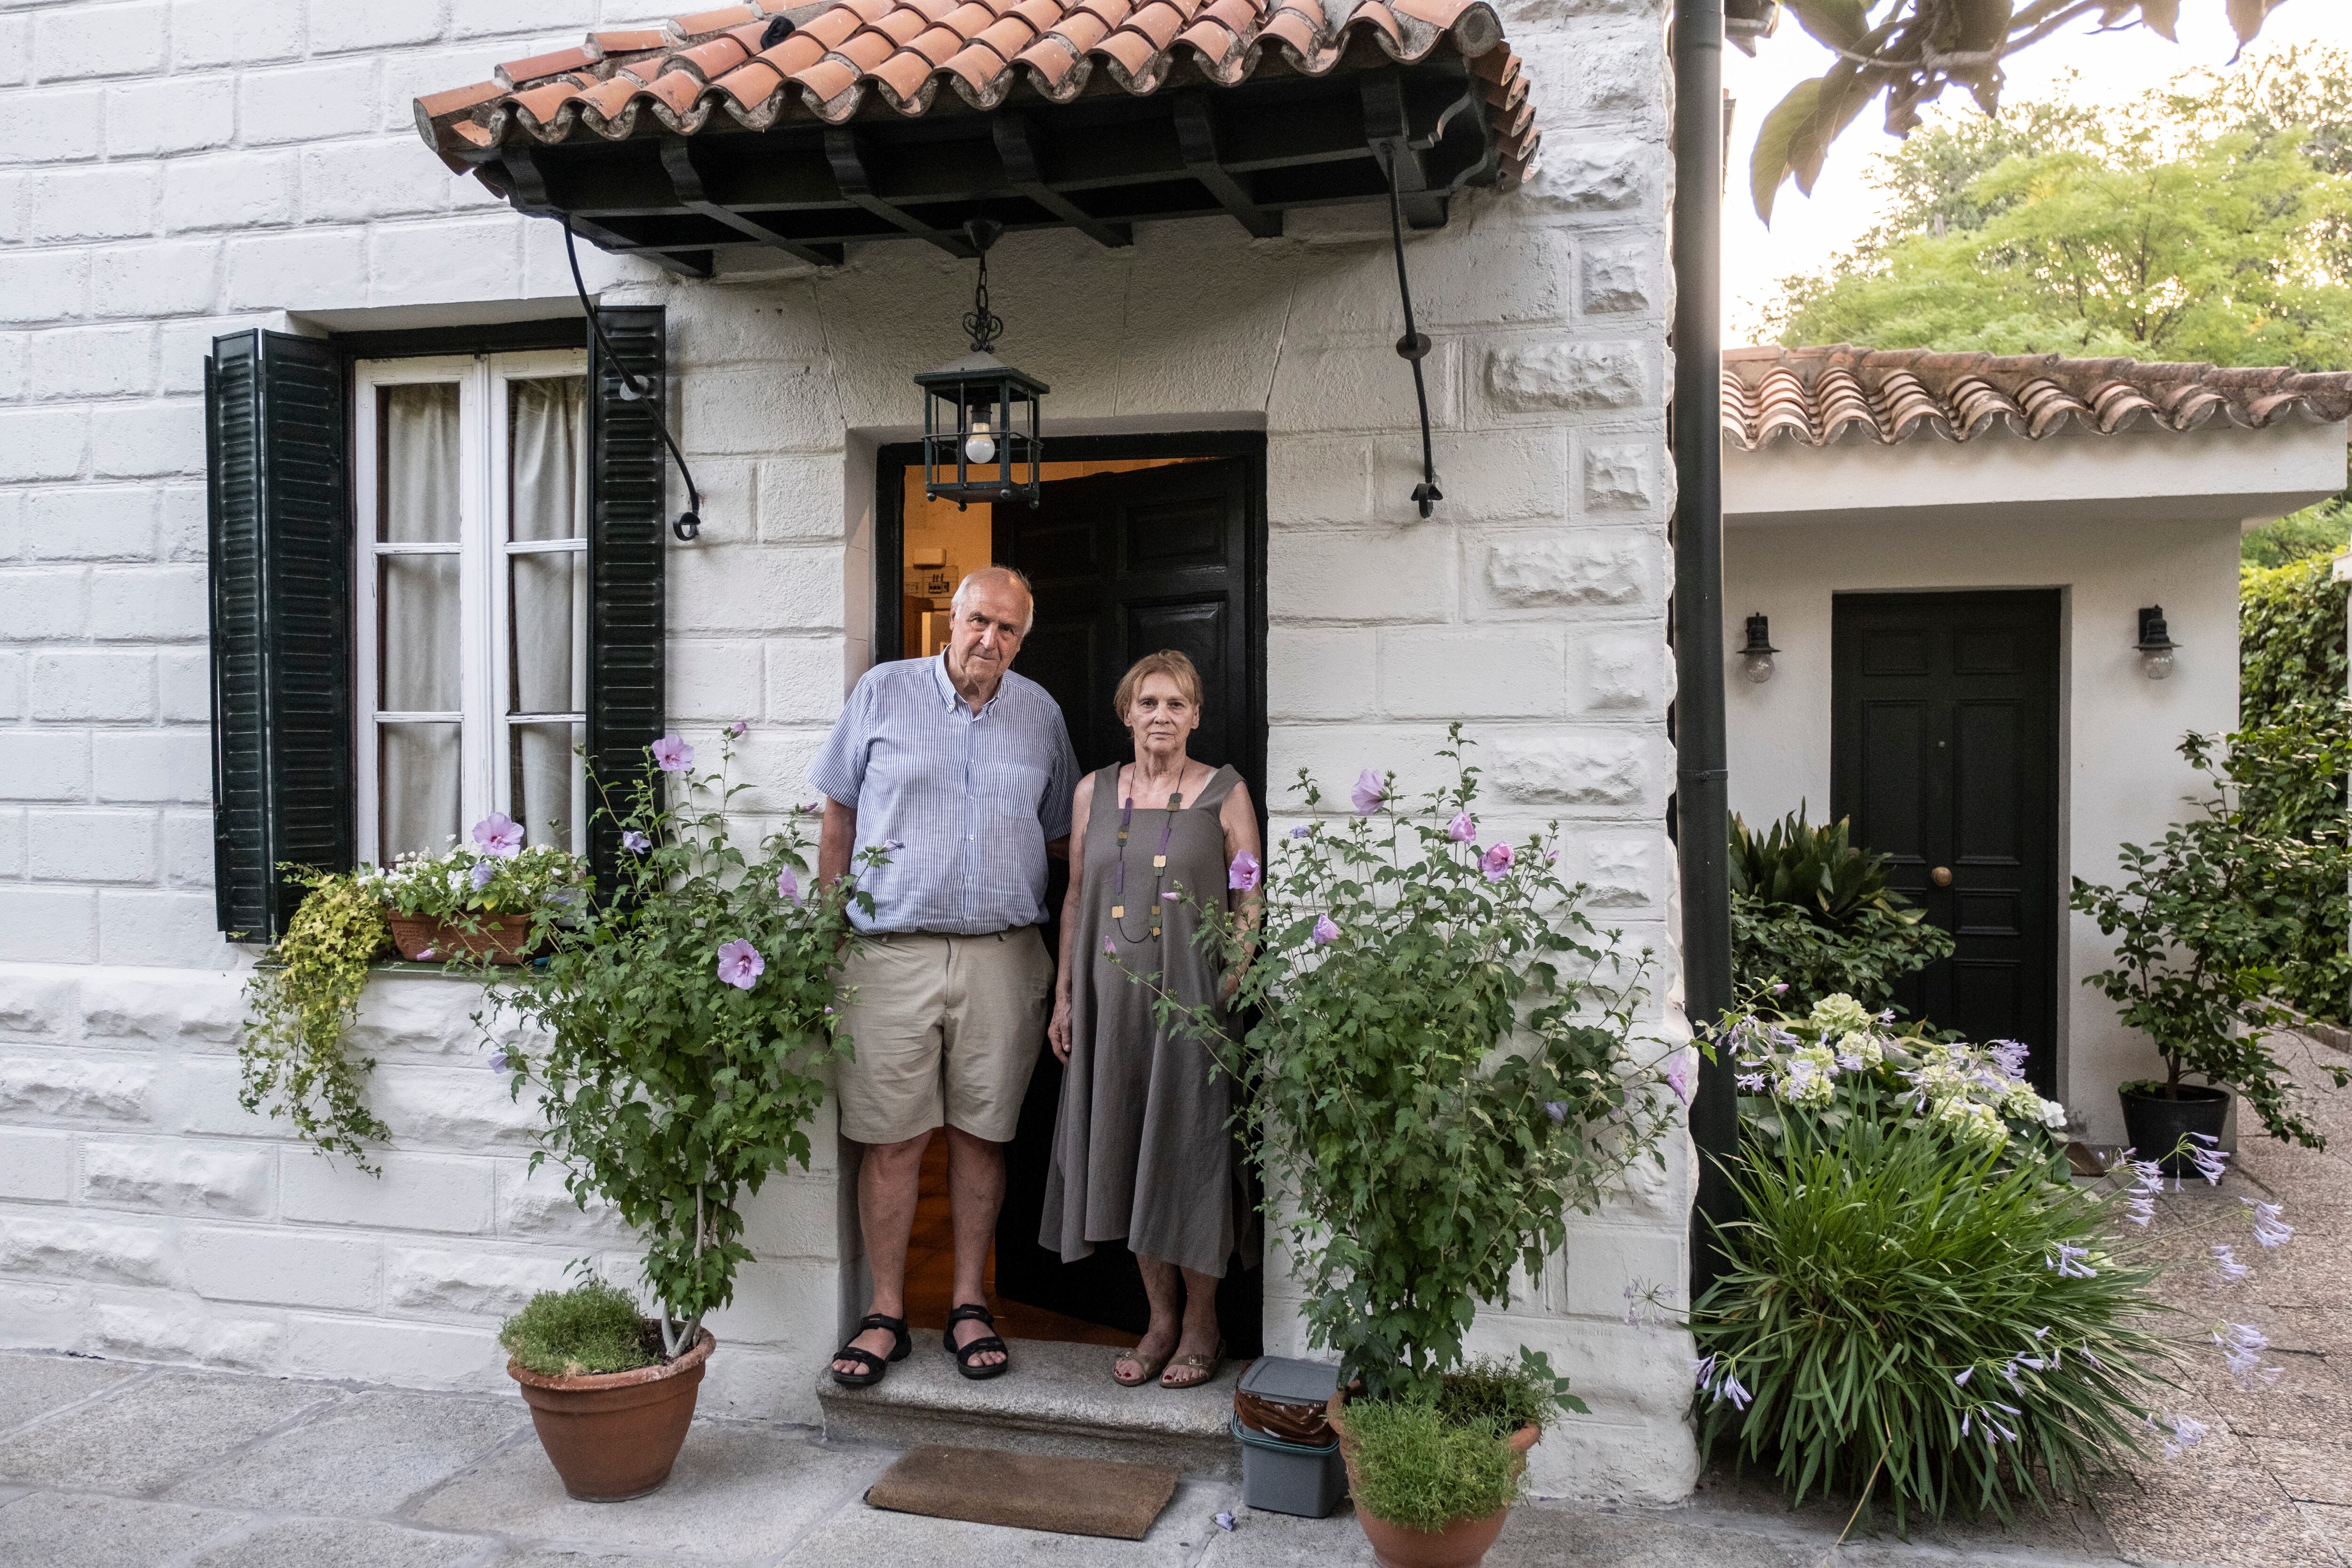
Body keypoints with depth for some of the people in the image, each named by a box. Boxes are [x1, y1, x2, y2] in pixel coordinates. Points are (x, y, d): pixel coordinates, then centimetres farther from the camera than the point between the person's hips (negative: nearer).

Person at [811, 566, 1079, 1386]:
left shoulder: (1040, 713, 10)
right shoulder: (883, 692, 4)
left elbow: (1061, 833, 18)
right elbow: (838, 813, 7)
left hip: (1002, 956, 2)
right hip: (893, 950, -2)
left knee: (980, 1133, 8)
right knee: (893, 1138, 1)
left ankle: (969, 1304, 20)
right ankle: (886, 1314, 13)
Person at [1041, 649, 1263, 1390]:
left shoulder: (1225, 793, 0)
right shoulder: (1094, 791, 10)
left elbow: (1251, 904, -1)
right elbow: (1076, 897, 13)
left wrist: (1231, 988, -11)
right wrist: (1064, 995, 9)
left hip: (1191, 996, -4)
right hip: (1112, 996, 4)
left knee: (1190, 1149, 0)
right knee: (1126, 1153, 8)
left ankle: (1201, 1324, 17)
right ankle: (1160, 1317, 22)